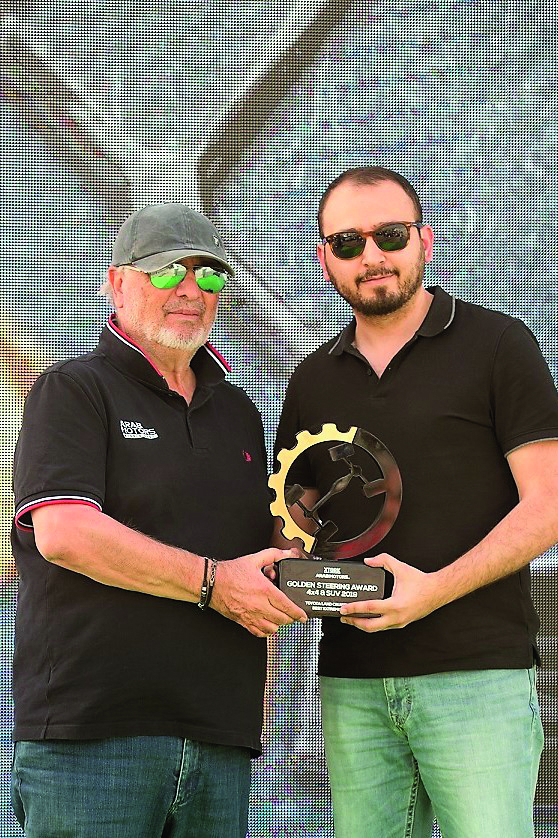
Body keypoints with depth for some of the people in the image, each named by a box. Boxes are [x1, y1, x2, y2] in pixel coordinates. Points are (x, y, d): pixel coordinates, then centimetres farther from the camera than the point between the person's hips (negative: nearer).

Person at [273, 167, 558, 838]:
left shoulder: (497, 346, 2)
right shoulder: (312, 381, 17)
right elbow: (296, 514, 22)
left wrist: (435, 589, -16)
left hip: (477, 670, -4)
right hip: (352, 680, 4)